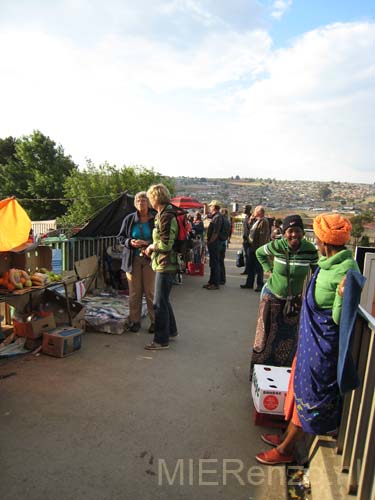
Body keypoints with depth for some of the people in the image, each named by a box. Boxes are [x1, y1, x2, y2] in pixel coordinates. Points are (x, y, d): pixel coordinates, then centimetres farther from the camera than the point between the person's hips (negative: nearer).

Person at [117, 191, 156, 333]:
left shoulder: (155, 219, -2)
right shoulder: (129, 219, 5)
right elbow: (120, 237, 10)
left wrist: (148, 243, -17)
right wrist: (130, 242, -10)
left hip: (150, 258, -2)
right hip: (133, 259, 2)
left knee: (150, 291, 2)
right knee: (134, 292, 7)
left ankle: (154, 321, 14)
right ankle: (135, 320, 19)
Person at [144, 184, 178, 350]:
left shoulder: (166, 216, -20)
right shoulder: (163, 214, 13)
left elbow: (166, 244, -25)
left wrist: (152, 246, -8)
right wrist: (152, 247, 10)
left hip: (165, 265, -11)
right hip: (164, 264, 11)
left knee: (159, 303, -3)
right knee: (164, 300, 21)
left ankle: (162, 340, 7)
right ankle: (171, 330, 36)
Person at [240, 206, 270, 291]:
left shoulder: (263, 221, -15)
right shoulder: (255, 220, 14)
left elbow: (263, 236, -22)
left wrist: (260, 247, -25)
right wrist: (251, 219, 11)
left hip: (257, 248, -10)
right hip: (251, 246, 10)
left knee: (258, 268, 0)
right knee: (250, 266, 16)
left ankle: (260, 285, 11)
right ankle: (249, 283, 27)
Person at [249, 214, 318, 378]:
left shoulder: (310, 249, -17)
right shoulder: (277, 246, -19)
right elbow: (259, 252, 2)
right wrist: (269, 270, -6)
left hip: (294, 300, 1)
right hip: (272, 297, -1)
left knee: (288, 340, 15)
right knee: (267, 335, 10)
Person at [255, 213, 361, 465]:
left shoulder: (345, 270, -25)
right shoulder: (332, 263, 1)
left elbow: (339, 320, -25)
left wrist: (342, 296, -39)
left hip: (323, 344, -9)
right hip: (312, 338, 9)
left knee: (309, 395, 7)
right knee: (301, 387, 21)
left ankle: (286, 450, 24)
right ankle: (288, 436, 40)